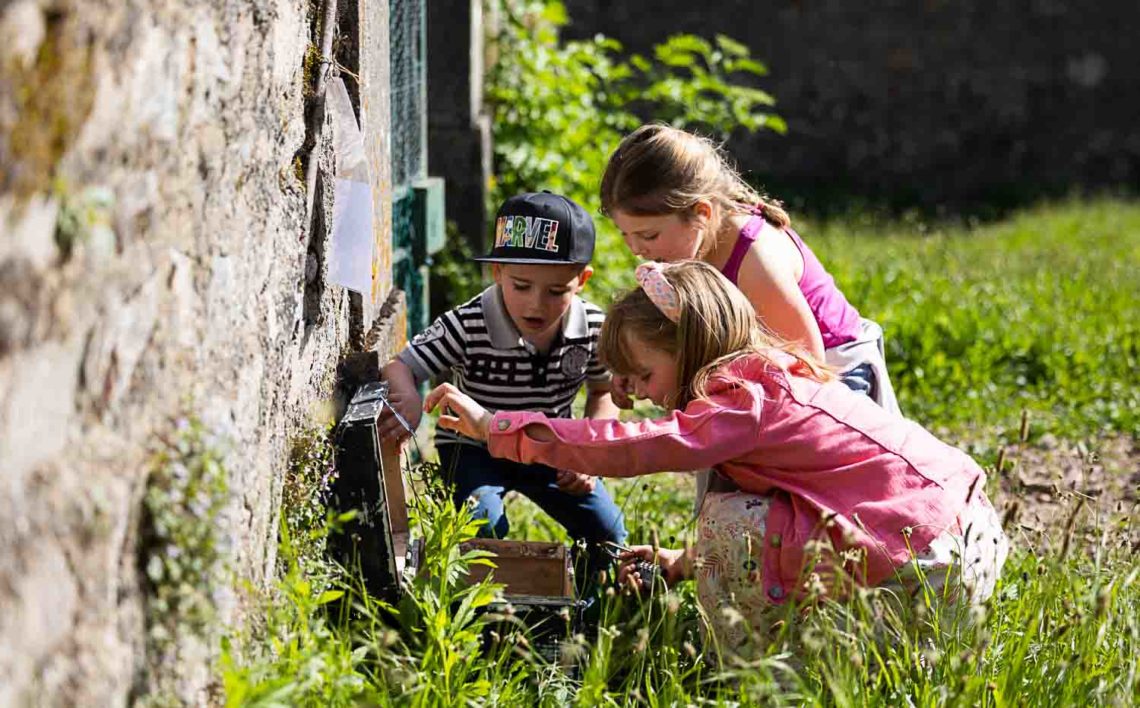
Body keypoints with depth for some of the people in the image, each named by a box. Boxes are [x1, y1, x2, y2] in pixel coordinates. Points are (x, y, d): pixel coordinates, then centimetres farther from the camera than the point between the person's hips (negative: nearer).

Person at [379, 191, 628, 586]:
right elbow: (399, 368, -24)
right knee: (485, 528, -27)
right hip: (475, 448, -3)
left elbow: (604, 392, 3)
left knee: (606, 528, -4)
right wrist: (408, 400, -49)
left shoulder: (593, 328, -15)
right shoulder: (467, 328, -27)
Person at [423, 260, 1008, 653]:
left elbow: (627, 448, -23)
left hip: (936, 563, -10)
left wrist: (493, 425, -21)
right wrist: (685, 562, 19)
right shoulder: (774, 378, 16)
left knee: (728, 525, -11)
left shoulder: (744, 403, -13)